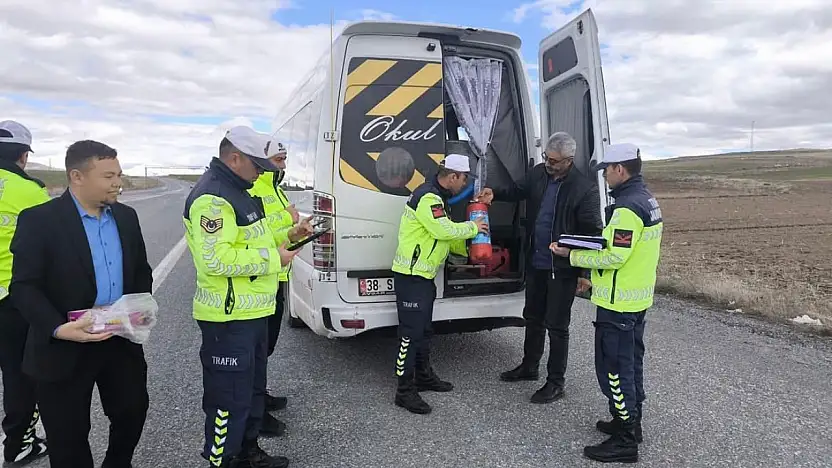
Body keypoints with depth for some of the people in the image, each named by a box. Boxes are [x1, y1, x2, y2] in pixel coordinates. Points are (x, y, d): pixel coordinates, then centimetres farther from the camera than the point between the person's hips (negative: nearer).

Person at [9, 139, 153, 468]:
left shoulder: (126, 216, 5)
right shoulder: (38, 220, -12)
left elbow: (141, 270, 13)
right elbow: (24, 287, -15)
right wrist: (58, 328, -28)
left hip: (122, 339, 5)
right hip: (64, 348, -5)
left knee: (133, 413, 17)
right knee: (68, 438, 11)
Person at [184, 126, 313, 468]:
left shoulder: (237, 191, 15)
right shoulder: (212, 196, -20)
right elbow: (217, 259, -29)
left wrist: (287, 235, 10)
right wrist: (272, 257, -21)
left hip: (251, 311, 11)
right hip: (230, 317, -11)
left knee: (253, 387, 22)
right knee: (229, 397, 1)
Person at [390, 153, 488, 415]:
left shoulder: (437, 197, 17)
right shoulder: (428, 197, -17)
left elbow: (444, 238, 21)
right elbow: (444, 230, -25)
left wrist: (470, 250, 12)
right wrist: (473, 227, -9)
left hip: (424, 275, 11)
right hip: (411, 276, -11)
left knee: (424, 330, 19)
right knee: (411, 333, -6)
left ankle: (424, 377, 33)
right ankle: (405, 391, 1)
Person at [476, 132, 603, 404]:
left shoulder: (584, 189, -17)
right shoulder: (538, 174, 1)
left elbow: (592, 233, -15)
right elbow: (519, 192, 21)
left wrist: (585, 273, -15)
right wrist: (494, 194, 1)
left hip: (562, 269, -7)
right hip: (536, 263, 7)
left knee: (556, 325, 4)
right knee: (533, 317, 21)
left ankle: (556, 383, 20)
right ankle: (529, 367, 40)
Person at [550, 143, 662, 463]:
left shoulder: (627, 207, -22)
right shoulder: (646, 199, 10)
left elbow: (615, 257, -25)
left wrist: (572, 256, -15)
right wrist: (590, 247, 7)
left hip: (618, 302, -10)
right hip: (637, 298, 10)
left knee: (614, 368, -1)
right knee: (630, 362, 20)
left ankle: (625, 441, 8)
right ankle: (630, 422, 34)